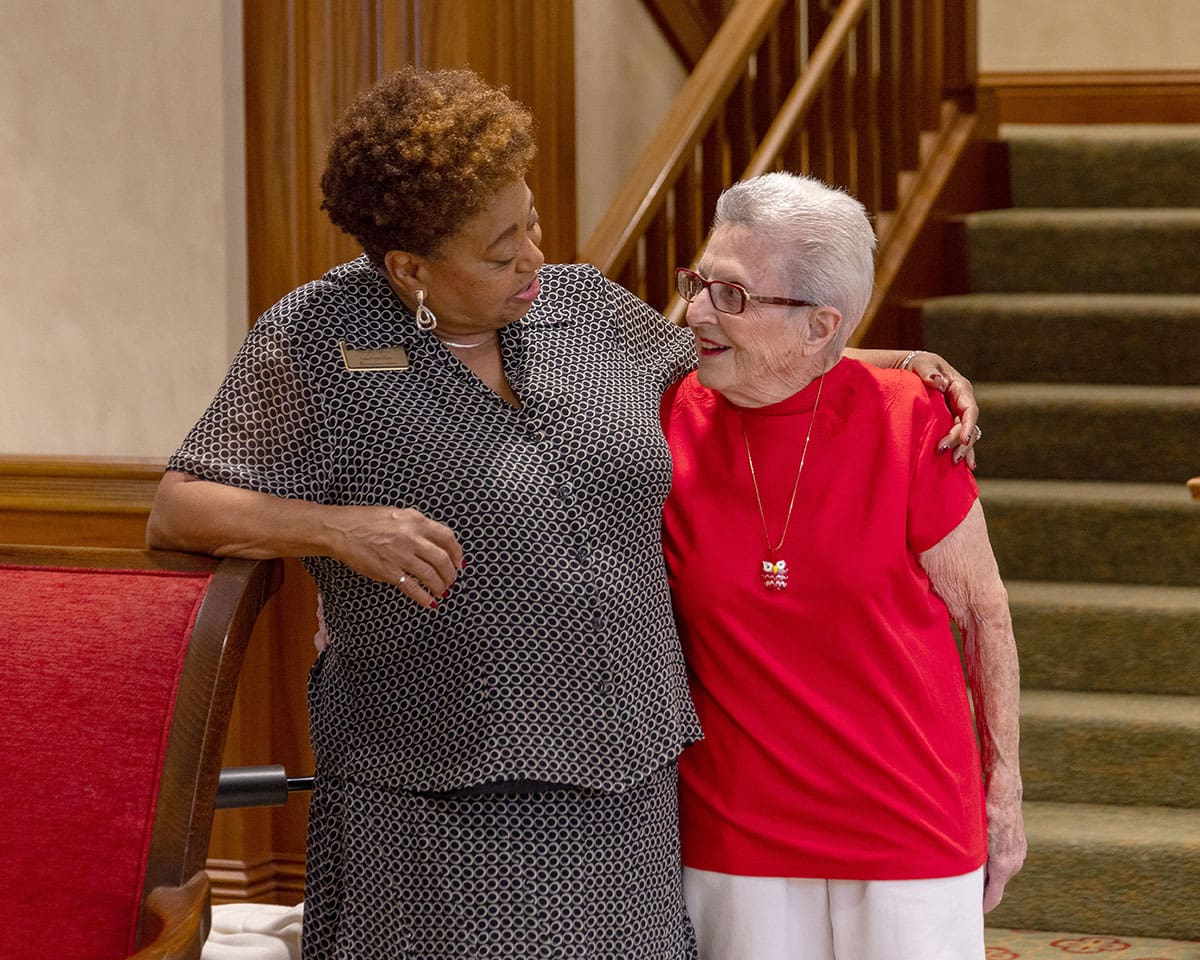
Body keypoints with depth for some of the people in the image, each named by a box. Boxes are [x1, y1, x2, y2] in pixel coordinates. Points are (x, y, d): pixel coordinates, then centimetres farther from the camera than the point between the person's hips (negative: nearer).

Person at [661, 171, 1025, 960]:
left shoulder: (907, 422, -11)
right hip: (735, 841, 1)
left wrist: (1004, 791, 4)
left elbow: (981, 613, -1)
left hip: (910, 831, -1)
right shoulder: (668, 423, -6)